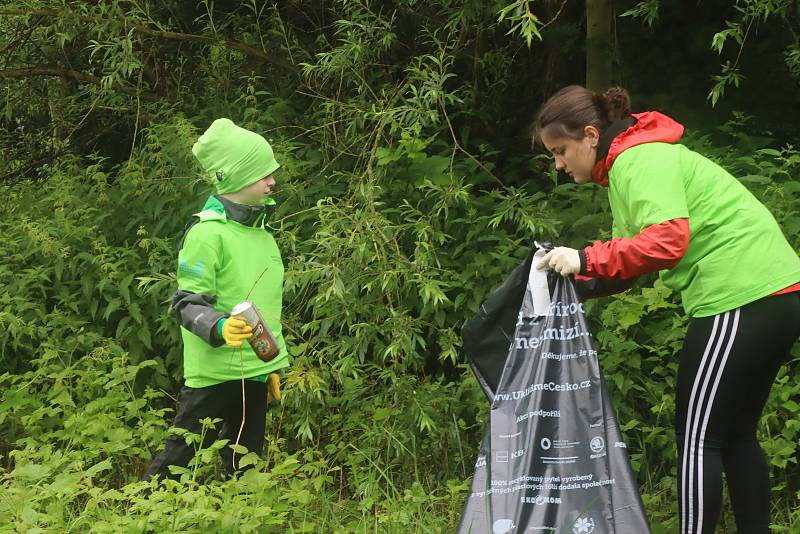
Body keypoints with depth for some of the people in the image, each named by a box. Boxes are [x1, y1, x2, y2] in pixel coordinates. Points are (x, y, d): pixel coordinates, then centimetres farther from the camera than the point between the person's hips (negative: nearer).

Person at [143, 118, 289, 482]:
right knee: (181, 457, -5)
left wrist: (272, 365, 23)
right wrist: (219, 328, -36)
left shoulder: (260, 230, 14)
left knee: (244, 465, 13)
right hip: (214, 369, -8)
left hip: (254, 369, 8)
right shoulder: (208, 232, -14)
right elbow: (188, 302, -16)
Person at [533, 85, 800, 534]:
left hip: (742, 296, -11)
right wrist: (576, 280, 5)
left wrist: (586, 259, -22)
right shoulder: (632, 163, 20)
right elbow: (631, 262, 17)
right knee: (735, 433, 17)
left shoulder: (639, 160, -12)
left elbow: (668, 239, -26)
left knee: (698, 435, -4)